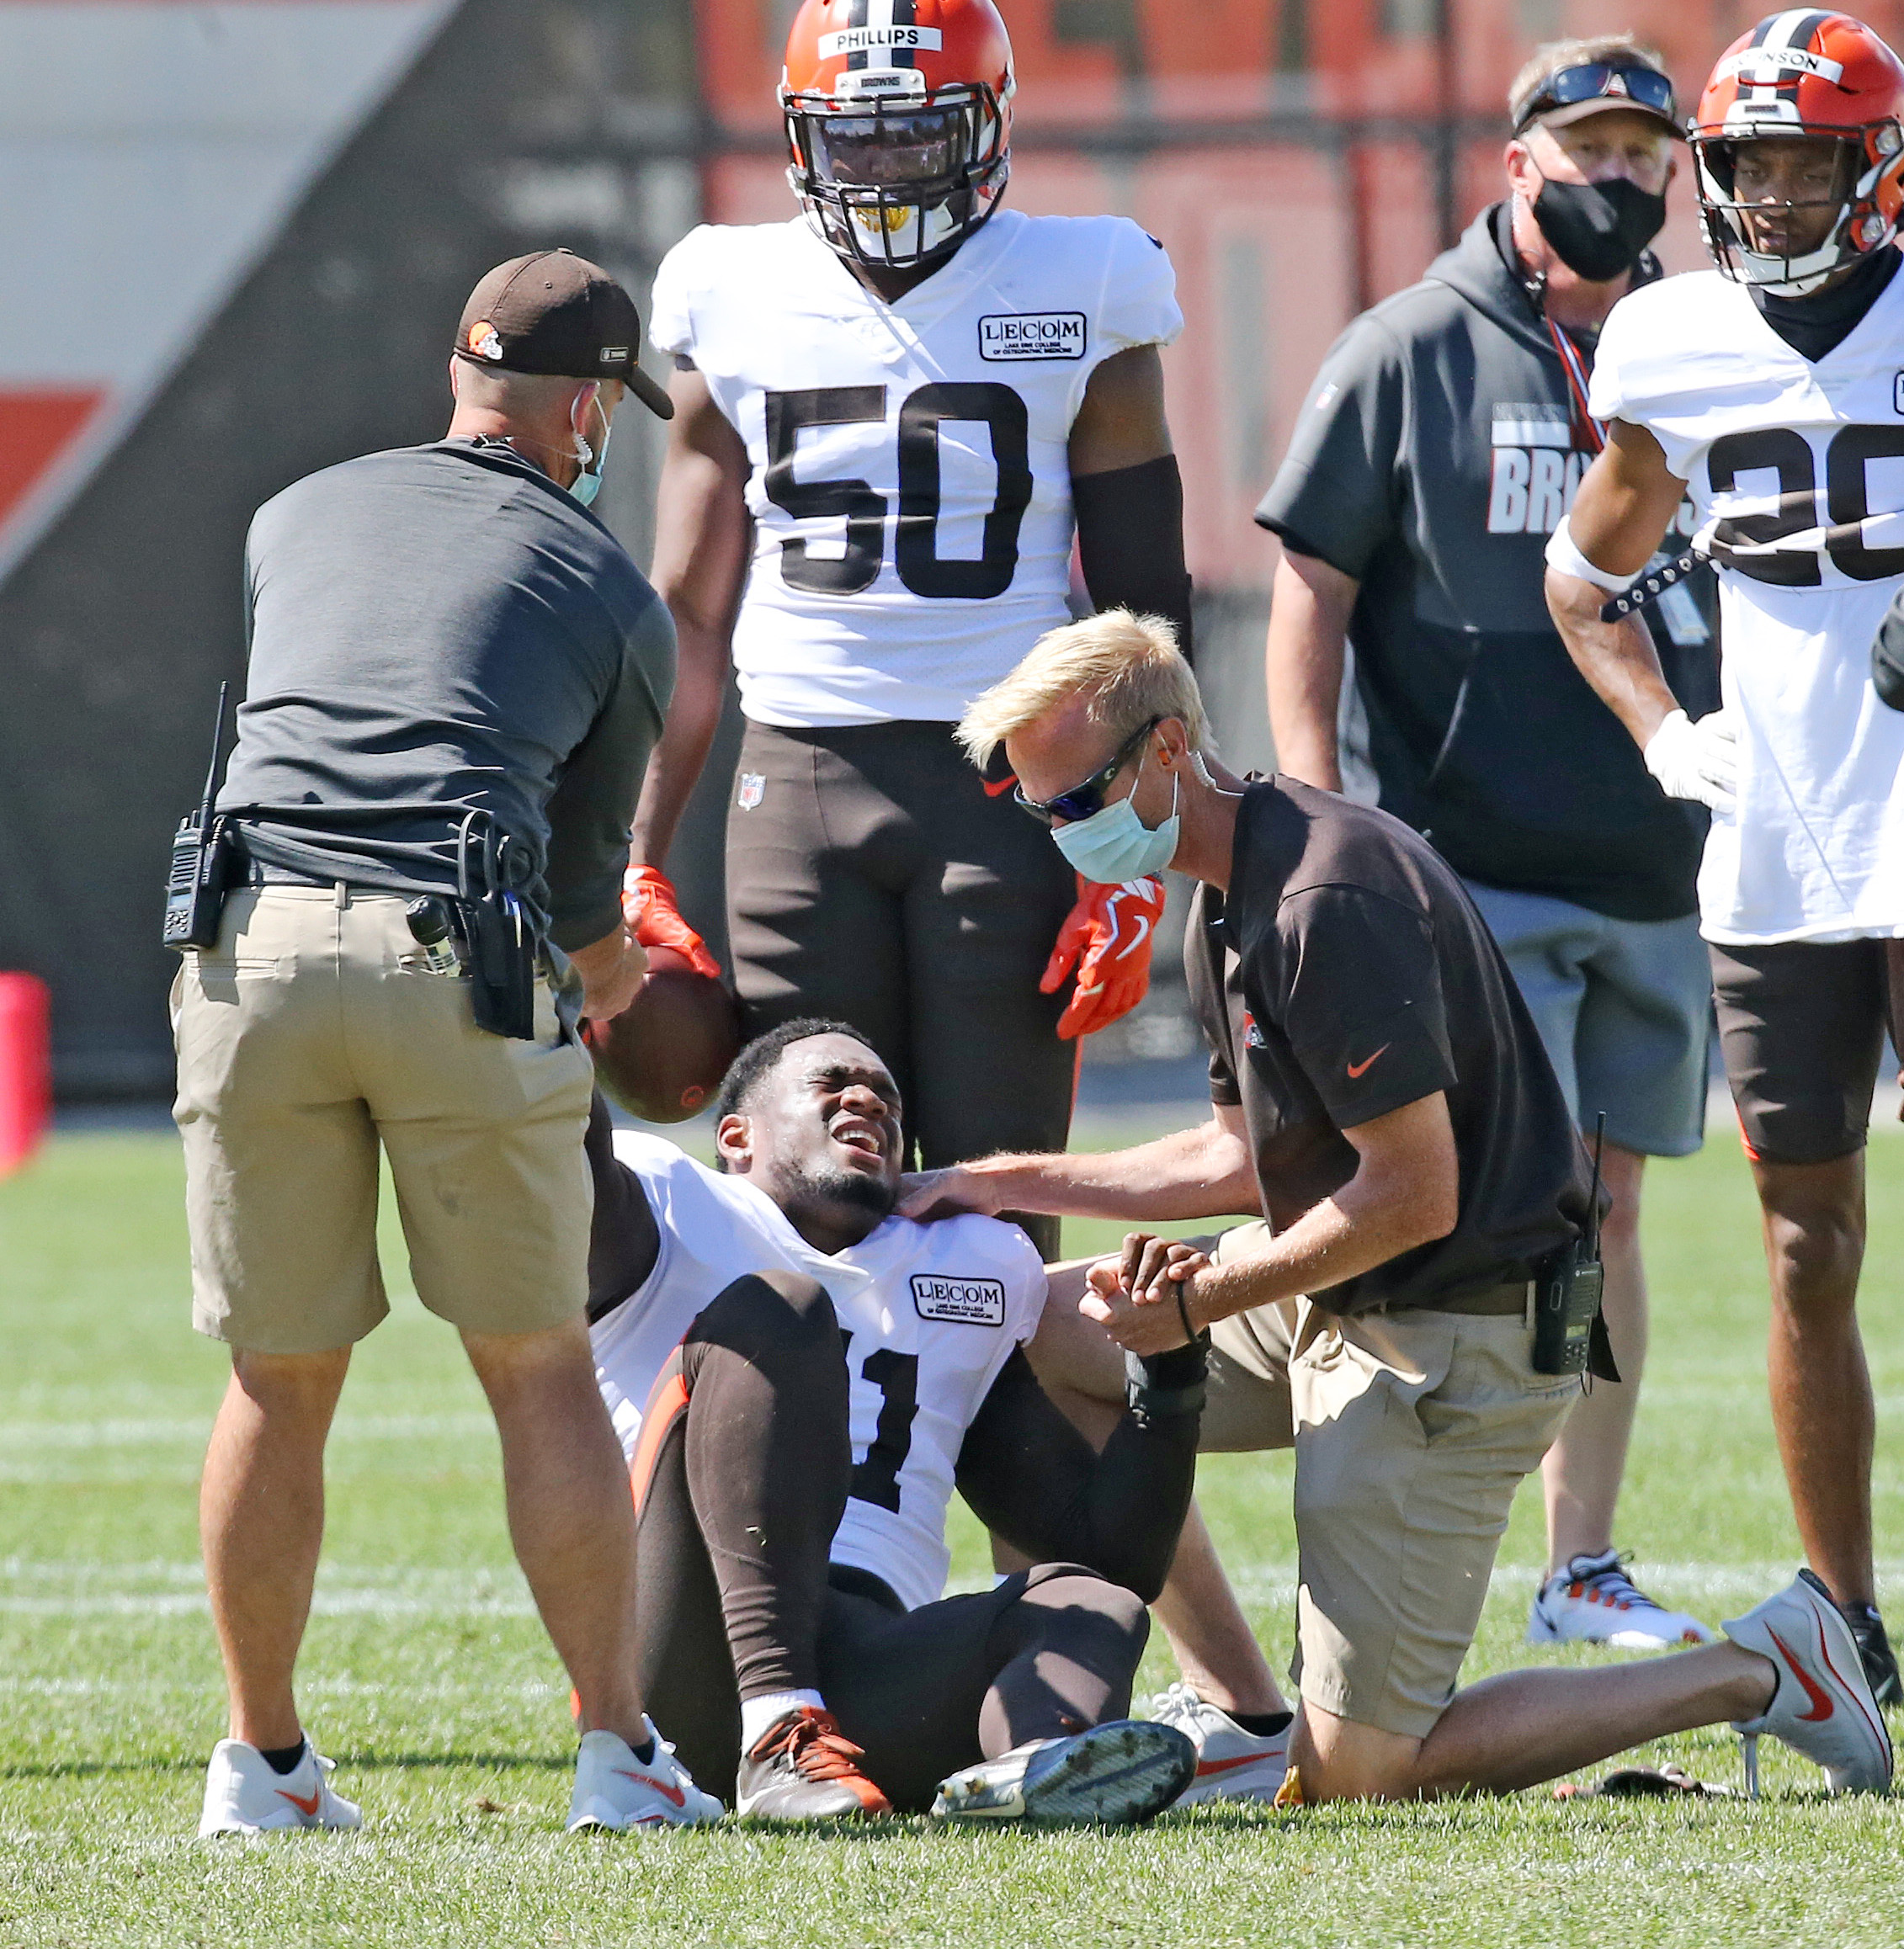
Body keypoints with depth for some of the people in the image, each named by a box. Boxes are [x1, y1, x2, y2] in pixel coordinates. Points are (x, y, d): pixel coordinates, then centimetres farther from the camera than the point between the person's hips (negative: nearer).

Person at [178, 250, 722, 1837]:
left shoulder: (296, 518, 23)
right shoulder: (611, 597, 14)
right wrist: (604, 969, 47)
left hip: (255, 939, 2)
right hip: (460, 959, -2)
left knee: (280, 1382, 11)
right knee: (542, 1375, 8)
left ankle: (263, 1761, 16)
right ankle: (618, 1753, 9)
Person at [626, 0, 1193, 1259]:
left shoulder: (1078, 306, 3)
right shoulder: (739, 306, 9)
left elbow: (1144, 611, 4)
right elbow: (690, 615, 13)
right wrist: (640, 863, 7)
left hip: (1007, 781, -2)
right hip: (799, 777, 2)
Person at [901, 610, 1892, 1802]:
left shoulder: (1328, 899, -24)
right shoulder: (1232, 897, 10)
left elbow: (1413, 1196, -24)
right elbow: (1252, 1160, 18)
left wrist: (1198, 1303, -15)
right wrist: (1006, 1186, 16)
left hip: (1447, 1342, -10)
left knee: (1356, 1776, -9)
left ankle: (1755, 1674, 1)